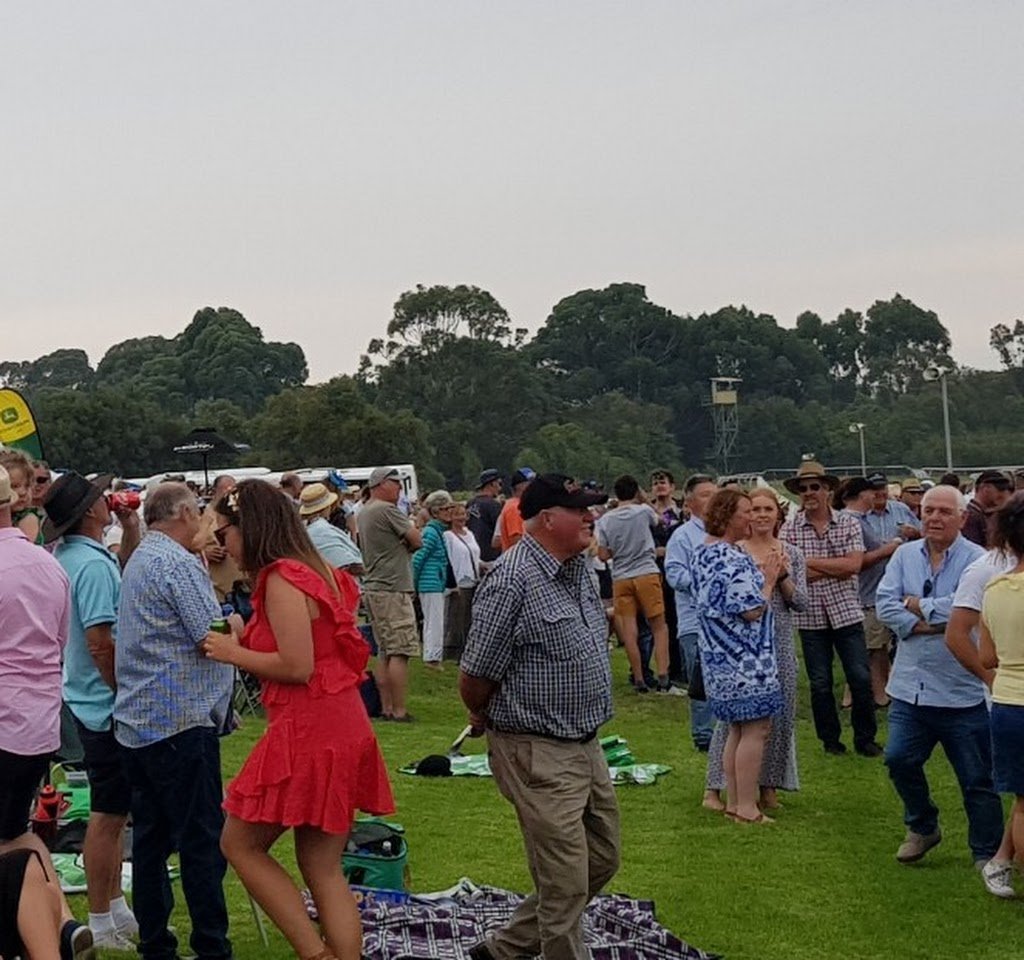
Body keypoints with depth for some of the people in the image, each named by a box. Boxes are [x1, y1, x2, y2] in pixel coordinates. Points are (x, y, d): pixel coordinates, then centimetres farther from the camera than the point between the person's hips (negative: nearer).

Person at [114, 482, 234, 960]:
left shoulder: (137, 561, 17)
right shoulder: (177, 563, -13)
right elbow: (214, 637, -16)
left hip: (136, 720, 9)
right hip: (181, 719, -9)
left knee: (150, 837, 11)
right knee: (202, 840, -4)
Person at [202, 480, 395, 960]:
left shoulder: (281, 579, -14)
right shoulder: (313, 570, 15)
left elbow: (297, 666, -21)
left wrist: (232, 653, -7)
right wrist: (246, 642, 13)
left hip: (308, 731, -9)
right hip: (341, 726, 9)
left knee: (241, 843, 6)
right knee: (323, 869, 11)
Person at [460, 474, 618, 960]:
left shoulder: (578, 569, 7)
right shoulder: (512, 582, -21)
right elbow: (475, 678, -17)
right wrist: (488, 718, 3)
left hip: (586, 745, 9)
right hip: (539, 755, -9)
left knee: (602, 861, 19)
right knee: (566, 885, -2)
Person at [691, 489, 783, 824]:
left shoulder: (703, 553, 10)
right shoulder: (734, 560, -21)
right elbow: (752, 610, -22)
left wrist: (762, 575, 12)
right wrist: (769, 580, -8)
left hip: (718, 656, 10)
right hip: (745, 658, -10)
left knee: (738, 729, 17)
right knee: (756, 730, -3)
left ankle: (733, 801, 21)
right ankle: (746, 807, -1)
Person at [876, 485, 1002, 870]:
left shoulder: (977, 560, -10)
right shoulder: (905, 556, 6)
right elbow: (885, 604, -3)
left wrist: (918, 606, -10)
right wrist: (923, 625, -16)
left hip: (962, 691, -4)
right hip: (910, 686, 4)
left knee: (977, 778, 6)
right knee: (900, 759, 6)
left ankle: (986, 853, 20)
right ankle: (922, 827, 31)